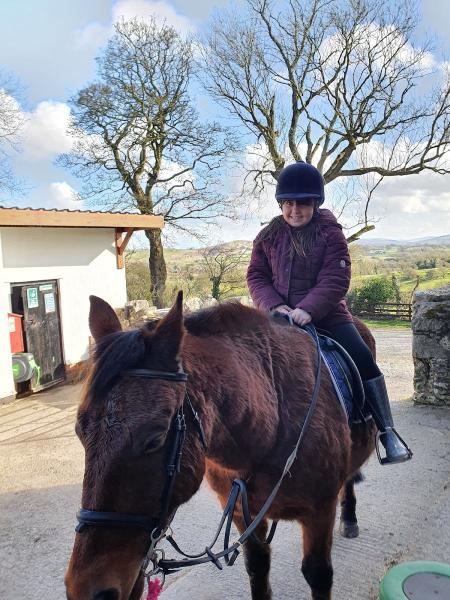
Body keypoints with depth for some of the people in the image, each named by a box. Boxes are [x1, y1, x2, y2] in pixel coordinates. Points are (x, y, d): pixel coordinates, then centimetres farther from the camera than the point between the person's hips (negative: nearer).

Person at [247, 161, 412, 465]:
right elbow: (256, 276, 3)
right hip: (280, 314, 3)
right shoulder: (269, 236, 3)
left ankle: (388, 433, -2)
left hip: (326, 314, -2)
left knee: (362, 358, -15)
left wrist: (307, 309, -27)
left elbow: (335, 280, -14)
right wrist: (275, 305, -15)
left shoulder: (330, 233, -5)